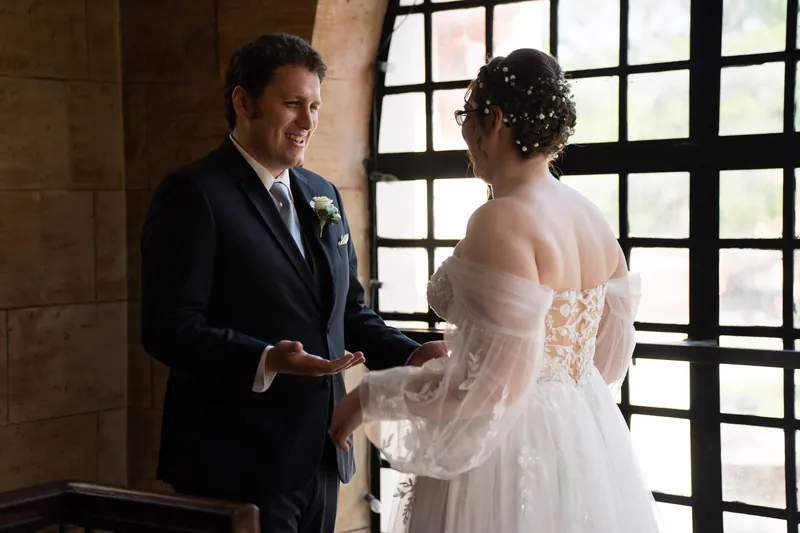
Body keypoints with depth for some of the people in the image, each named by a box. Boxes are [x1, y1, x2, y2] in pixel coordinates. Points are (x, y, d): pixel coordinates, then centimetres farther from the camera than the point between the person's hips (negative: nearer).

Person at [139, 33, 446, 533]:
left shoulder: (323, 194, 14)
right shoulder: (193, 193, -10)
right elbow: (168, 326, -17)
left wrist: (411, 355, 1)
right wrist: (265, 362, -31)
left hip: (320, 456, 7)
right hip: (239, 467, -7)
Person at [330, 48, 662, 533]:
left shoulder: (503, 221, -20)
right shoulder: (593, 217, 4)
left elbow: (496, 383, -23)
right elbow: (611, 360, 12)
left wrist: (372, 396, -12)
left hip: (508, 456, -8)